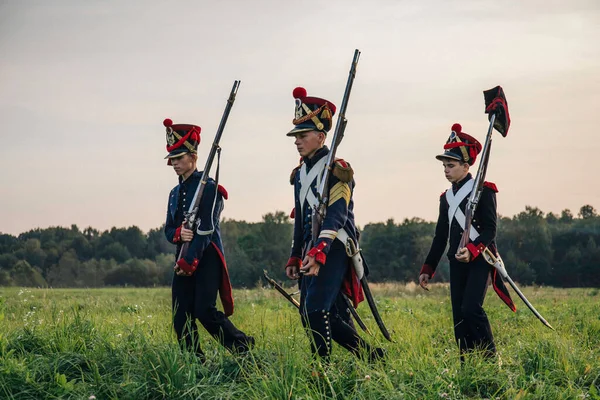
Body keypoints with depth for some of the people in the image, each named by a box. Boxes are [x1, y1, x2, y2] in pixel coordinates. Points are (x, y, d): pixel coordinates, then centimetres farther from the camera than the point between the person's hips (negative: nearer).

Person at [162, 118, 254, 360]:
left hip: (206, 258, -7)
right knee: (181, 319, 0)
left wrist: (190, 261, -17)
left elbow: (206, 229, -13)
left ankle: (243, 348, -3)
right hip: (183, 260, 7)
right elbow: (168, 230, 16)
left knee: (205, 311, -17)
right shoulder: (175, 193, 18)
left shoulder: (208, 187, -5)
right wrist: (178, 233, -9)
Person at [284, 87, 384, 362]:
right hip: (312, 253, 9)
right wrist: (295, 258, 20)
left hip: (334, 250, -9)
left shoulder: (336, 169, -9)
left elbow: (336, 215, -20)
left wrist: (318, 252, -31)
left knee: (315, 309, -18)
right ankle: (373, 357, 19)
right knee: (333, 317, 8)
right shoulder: (300, 173, 16)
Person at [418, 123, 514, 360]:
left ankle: (490, 358, -9)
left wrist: (472, 250, -28)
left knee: (471, 308, -20)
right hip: (456, 262, 7)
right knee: (458, 316, 2)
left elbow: (490, 229, -12)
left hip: (479, 260, -7)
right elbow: (440, 236, 20)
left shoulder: (483, 191, -4)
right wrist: (427, 269, 17)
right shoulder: (446, 197, 16)